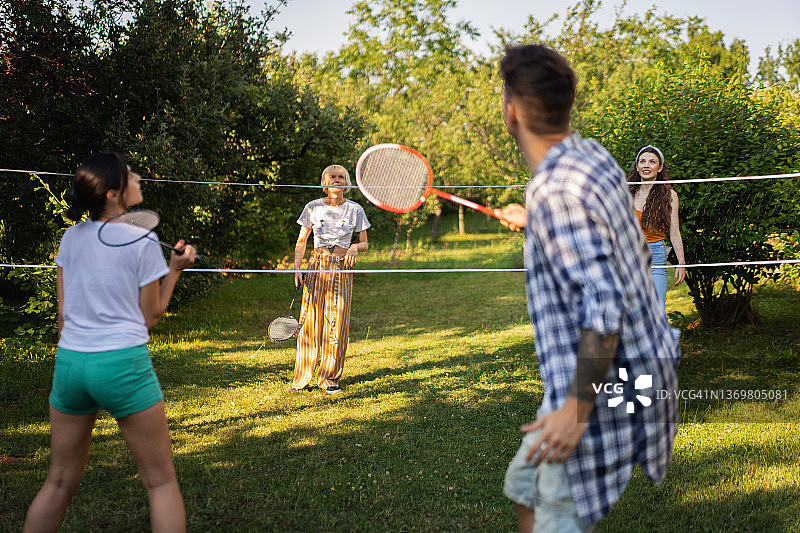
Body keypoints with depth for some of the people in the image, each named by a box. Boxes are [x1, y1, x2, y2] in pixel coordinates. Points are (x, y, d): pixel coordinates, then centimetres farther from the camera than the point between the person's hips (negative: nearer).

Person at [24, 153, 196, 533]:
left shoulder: (71, 237, 8)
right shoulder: (142, 241, -6)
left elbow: (62, 315, 12)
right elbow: (150, 317, 0)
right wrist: (175, 269, 8)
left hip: (69, 360, 5)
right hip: (123, 363, -5)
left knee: (60, 483, 17)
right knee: (161, 481, 6)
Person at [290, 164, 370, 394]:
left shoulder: (355, 210, 4)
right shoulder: (313, 208, 3)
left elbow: (364, 243, 10)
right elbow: (301, 241, 8)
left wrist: (355, 248, -13)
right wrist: (297, 268, -4)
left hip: (342, 269, 0)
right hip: (317, 266, 0)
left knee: (337, 325, -1)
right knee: (309, 322, -3)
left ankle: (329, 379, 11)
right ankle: (301, 378, 8)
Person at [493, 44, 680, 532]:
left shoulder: (555, 190, -25)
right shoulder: (593, 154, 4)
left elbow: (604, 306, -29)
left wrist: (576, 410, -24)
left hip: (605, 388, -10)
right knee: (525, 486, 21)